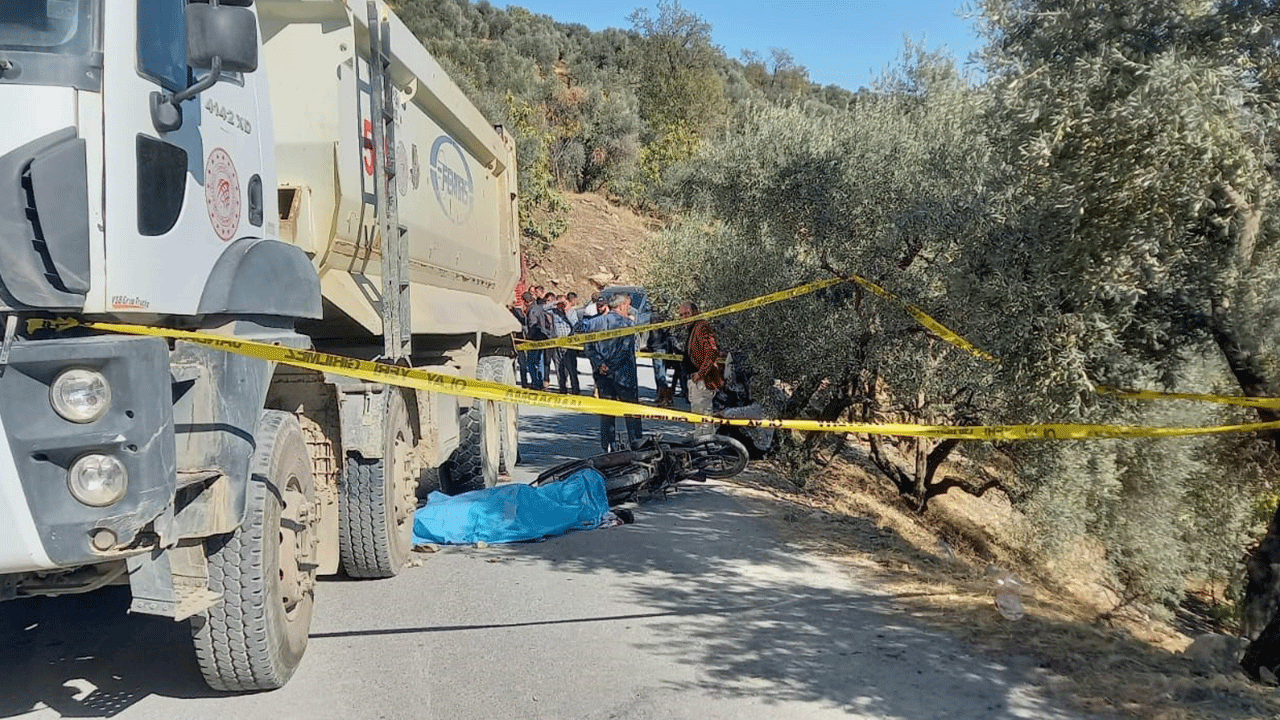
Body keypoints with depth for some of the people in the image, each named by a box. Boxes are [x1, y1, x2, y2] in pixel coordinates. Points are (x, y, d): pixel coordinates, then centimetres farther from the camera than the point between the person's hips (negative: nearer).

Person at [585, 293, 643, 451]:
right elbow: (624, 349, -17)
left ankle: (608, 446, 10)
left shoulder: (597, 322, 9)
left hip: (602, 373, 5)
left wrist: (599, 364, -7)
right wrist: (612, 366, -12)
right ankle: (635, 443, 9)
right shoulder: (624, 322, -8)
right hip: (623, 373, -5)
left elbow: (589, 346, 0)